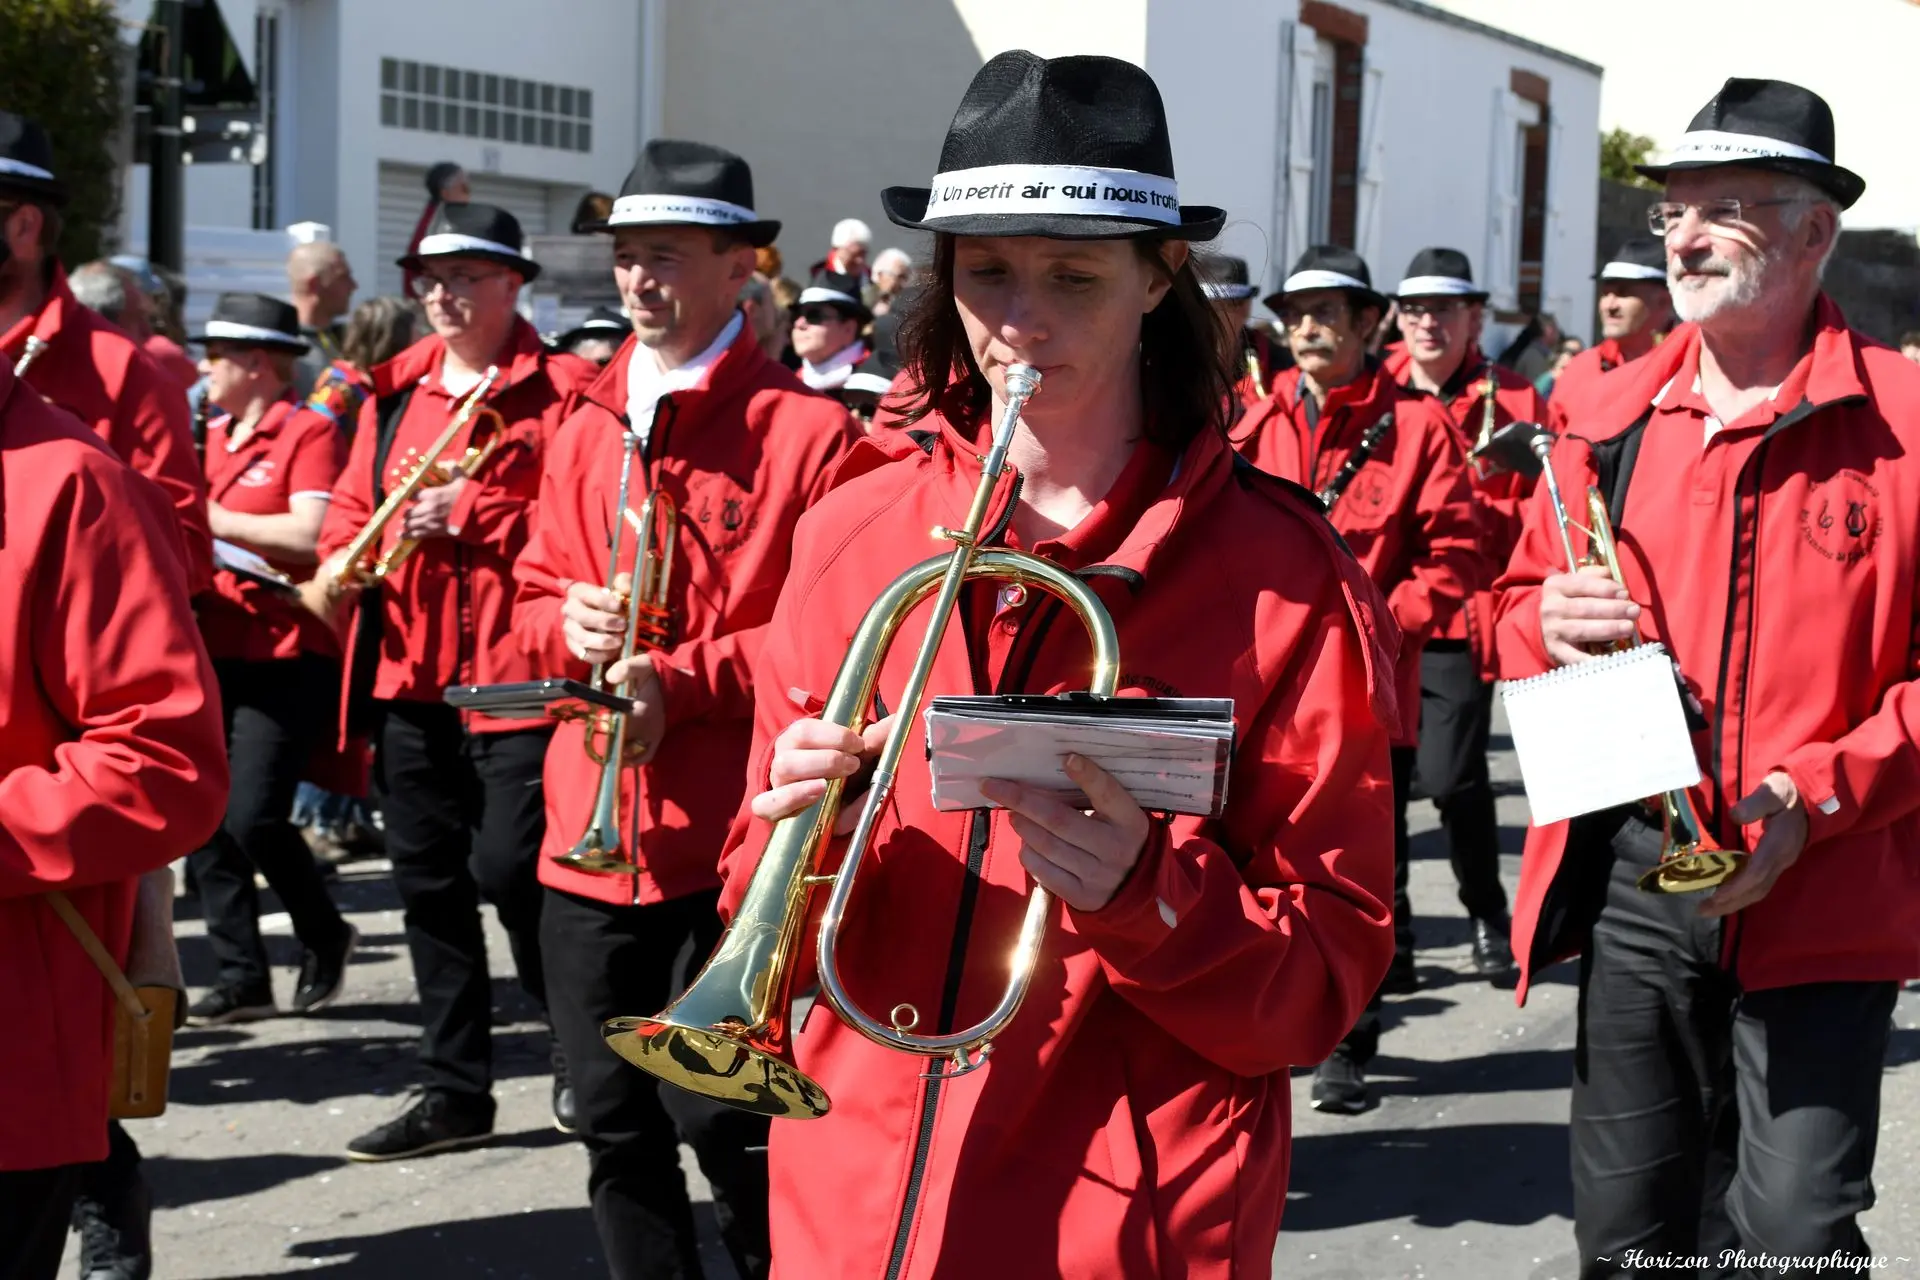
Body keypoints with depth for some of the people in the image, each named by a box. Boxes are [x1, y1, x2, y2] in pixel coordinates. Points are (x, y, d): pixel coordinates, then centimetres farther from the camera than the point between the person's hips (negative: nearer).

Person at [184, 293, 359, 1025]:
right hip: (216, 652, 7)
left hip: (287, 656, -7)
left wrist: (212, 518, -15)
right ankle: (240, 975, 11)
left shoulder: (308, 434, -6)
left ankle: (324, 935, 14)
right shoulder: (212, 438, 16)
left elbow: (310, 536, -18)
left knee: (254, 818, -11)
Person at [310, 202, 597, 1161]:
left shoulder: (561, 392, -3)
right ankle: (455, 1090, 20)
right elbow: (353, 503, 15)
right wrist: (340, 563, -5)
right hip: (411, 673, 6)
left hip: (515, 672, -6)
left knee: (510, 865, -11)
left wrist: (468, 512, -17)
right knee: (428, 876, 10)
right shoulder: (394, 393, 16)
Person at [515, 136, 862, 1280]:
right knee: (619, 1134, 14)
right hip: (591, 837, 6)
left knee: (730, 1131, -4)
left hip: (728, 847, -6)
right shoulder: (587, 431, 13)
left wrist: (680, 681, -17)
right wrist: (565, 620, -4)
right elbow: (534, 595, 19)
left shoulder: (807, 431, -7)